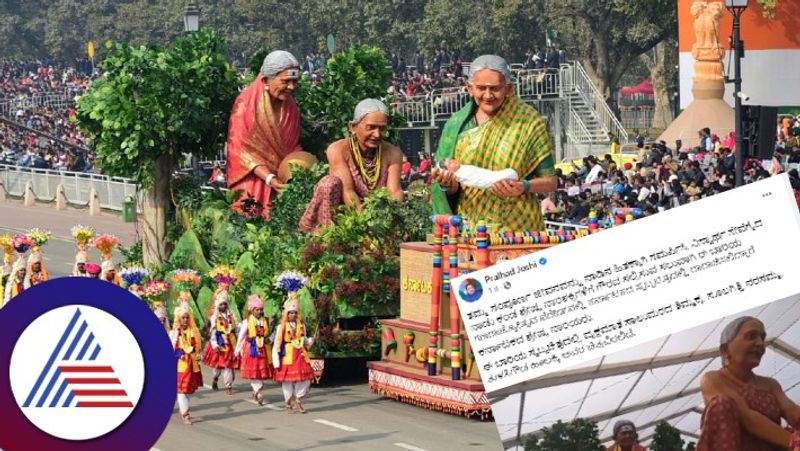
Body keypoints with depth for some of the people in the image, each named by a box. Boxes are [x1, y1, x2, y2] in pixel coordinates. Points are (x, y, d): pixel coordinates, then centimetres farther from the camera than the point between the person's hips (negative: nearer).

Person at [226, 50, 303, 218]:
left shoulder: (291, 107, 7)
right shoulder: (246, 103, -9)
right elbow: (240, 149, -12)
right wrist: (269, 178, -23)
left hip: (282, 181, 4)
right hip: (253, 178, -4)